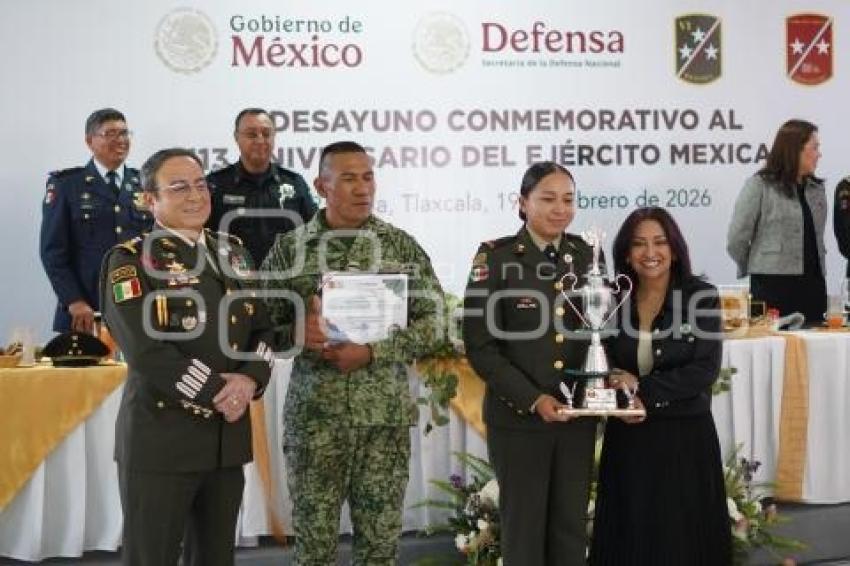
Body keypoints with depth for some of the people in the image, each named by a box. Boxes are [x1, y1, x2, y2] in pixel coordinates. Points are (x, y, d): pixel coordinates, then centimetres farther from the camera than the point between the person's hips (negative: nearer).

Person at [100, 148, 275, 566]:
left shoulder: (232, 253, 14)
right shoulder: (130, 261, -7)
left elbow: (263, 329, 10)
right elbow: (147, 352, -18)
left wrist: (249, 380, -11)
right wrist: (220, 394, -16)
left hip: (229, 437, 6)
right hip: (160, 440, -6)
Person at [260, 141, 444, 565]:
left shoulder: (402, 246, 3)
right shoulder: (289, 247, 1)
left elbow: (431, 325, -1)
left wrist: (372, 351, -14)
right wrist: (297, 332, -19)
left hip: (386, 413, 1)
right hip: (313, 413, 0)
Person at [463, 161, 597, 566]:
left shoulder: (585, 255, 5)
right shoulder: (496, 257, -8)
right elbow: (480, 346, -10)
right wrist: (533, 399, -17)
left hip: (578, 415, 4)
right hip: (518, 417, -4)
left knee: (572, 528, 10)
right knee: (524, 530, 7)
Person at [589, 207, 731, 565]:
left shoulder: (702, 297, -5)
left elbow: (705, 370, -11)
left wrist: (643, 390, -17)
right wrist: (623, 398, -14)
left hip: (686, 436, -3)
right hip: (627, 437, 3)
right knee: (628, 537, 9)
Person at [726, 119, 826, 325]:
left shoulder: (816, 189, 14)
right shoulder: (760, 186, -5)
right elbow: (736, 240, -3)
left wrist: (820, 273, 13)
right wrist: (756, 269, 9)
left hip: (813, 285, 6)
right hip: (773, 286, -6)